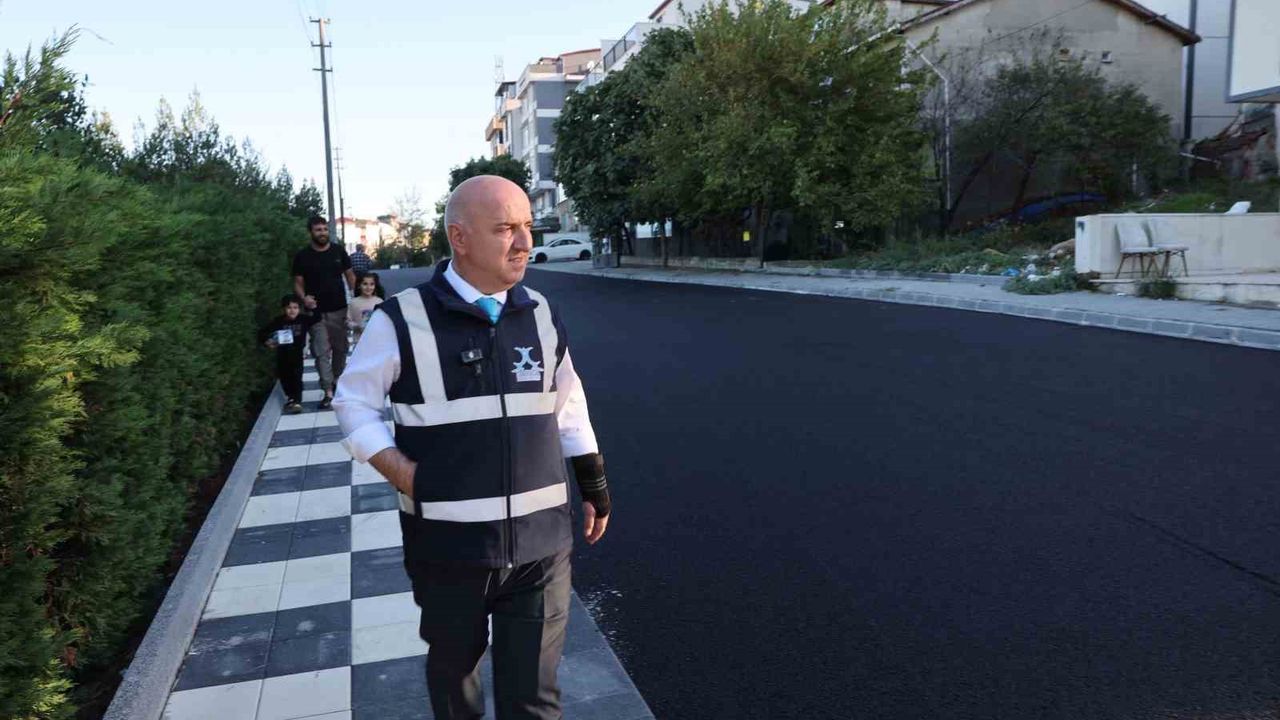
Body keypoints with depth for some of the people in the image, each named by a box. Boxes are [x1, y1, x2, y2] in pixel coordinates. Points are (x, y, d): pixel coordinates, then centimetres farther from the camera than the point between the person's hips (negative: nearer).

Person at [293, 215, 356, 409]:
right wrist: (304, 298, -18)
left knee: (340, 349, 10)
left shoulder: (338, 251, 4)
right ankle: (329, 392, -4)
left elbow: (350, 276, 8)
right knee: (322, 352, -5)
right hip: (316, 312, -2)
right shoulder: (302, 256, 0)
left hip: (339, 310, 2)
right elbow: (298, 282, 3)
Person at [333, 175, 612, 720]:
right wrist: (407, 477, -11)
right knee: (453, 667, 21)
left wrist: (594, 483, 15)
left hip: (540, 540, 2)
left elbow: (568, 401, 14)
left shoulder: (540, 314, 3)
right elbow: (353, 402, 0)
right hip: (449, 544, -2)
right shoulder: (404, 320, -10)